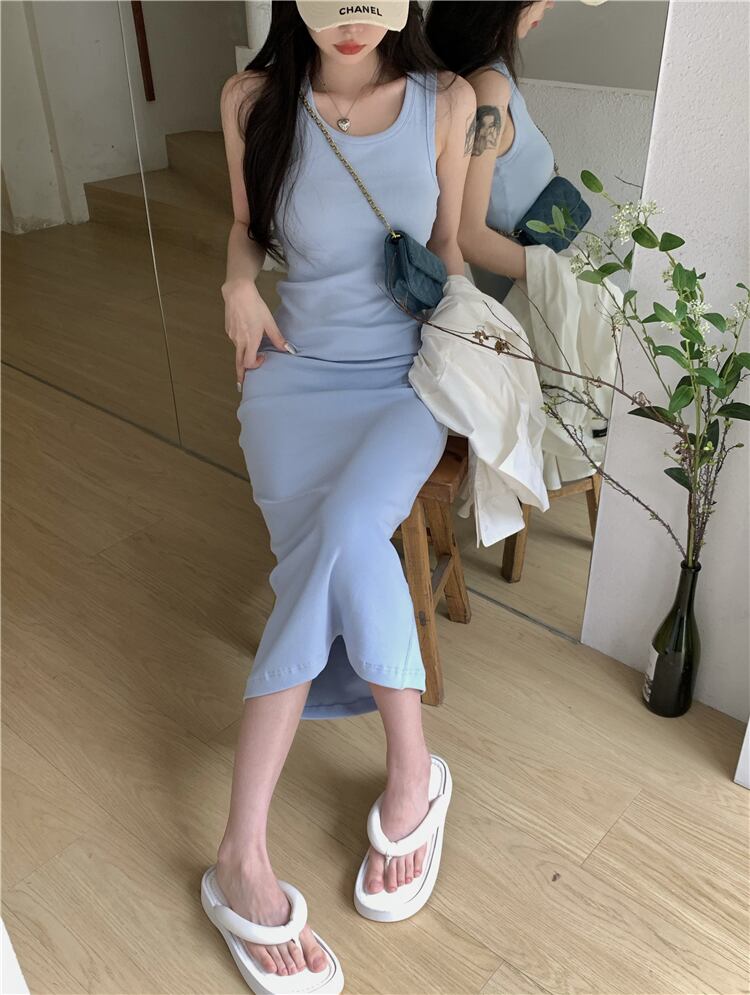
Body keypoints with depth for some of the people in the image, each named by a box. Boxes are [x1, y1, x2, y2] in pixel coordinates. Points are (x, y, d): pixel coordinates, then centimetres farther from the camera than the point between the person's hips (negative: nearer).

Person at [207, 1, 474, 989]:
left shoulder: (447, 100, -1)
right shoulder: (255, 99, -1)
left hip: (408, 380, 0)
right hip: (298, 372, 1)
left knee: (342, 535, -28)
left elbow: (448, 248, 10)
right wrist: (239, 284, -5)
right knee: (338, 556, -27)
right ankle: (409, 767, -8)